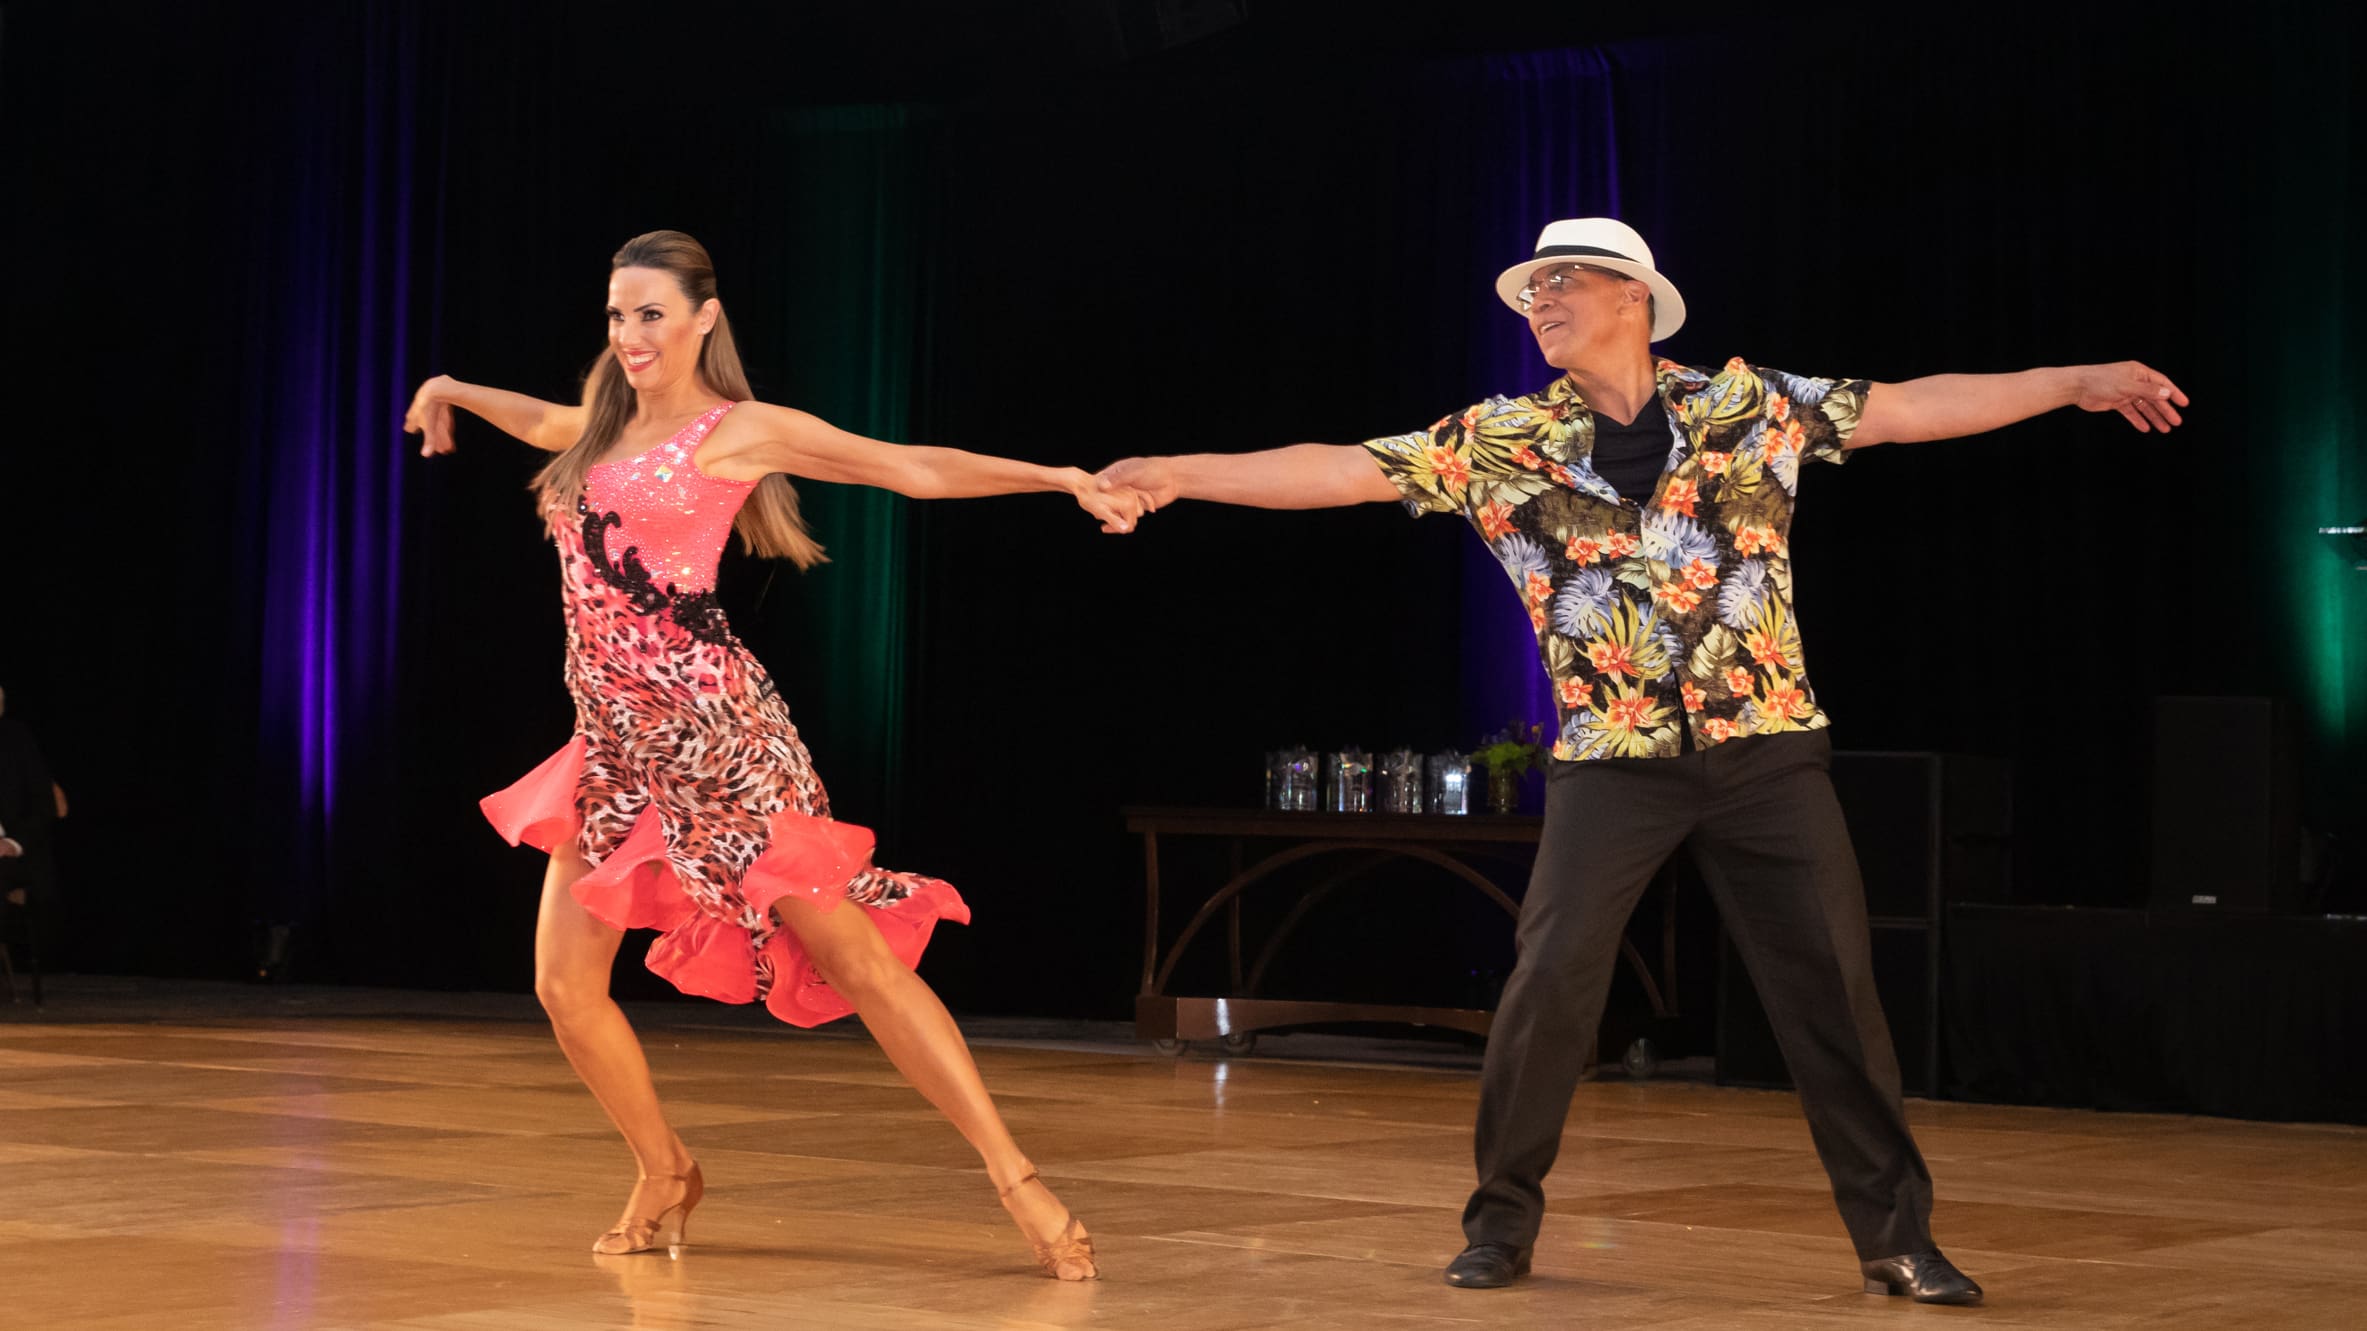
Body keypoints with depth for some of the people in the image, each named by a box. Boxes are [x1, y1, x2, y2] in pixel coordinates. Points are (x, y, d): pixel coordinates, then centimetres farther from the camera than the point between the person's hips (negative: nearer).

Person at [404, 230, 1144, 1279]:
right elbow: (540, 423, 43)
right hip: (615, 741, 7)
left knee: (855, 957, -10)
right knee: (565, 985, 0)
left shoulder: (739, 431, -1)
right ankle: (665, 1175, 24)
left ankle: (1017, 1181, -9)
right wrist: (452, 392, 53)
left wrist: (1063, 479, -11)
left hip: (714, 733, -7)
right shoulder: (603, 426, 17)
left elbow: (916, 470, -4)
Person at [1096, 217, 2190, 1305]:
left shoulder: (1748, 403, 2)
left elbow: (1915, 408, 4)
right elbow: (1342, 470, -3)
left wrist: (2078, 383, 2)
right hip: (1614, 757, 0)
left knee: (1832, 983, 1)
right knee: (1552, 976, -10)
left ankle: (1895, 1238, 12)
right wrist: (1179, 474, -10)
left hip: (1766, 746, 0)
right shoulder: (1498, 442, 1)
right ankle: (1502, 1223, 8)